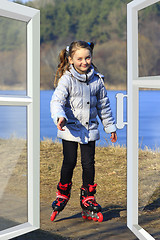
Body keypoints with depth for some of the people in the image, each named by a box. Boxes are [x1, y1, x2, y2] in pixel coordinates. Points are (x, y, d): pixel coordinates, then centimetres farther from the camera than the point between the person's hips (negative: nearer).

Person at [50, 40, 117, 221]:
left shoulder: (97, 79, 5)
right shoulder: (66, 79, -9)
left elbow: (103, 105, 14)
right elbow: (57, 100, -18)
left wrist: (110, 127, 18)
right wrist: (59, 116, -38)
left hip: (90, 129, 3)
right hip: (70, 129, -3)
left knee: (88, 163, 4)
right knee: (69, 162, -2)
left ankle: (88, 197, 19)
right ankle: (62, 194, 21)